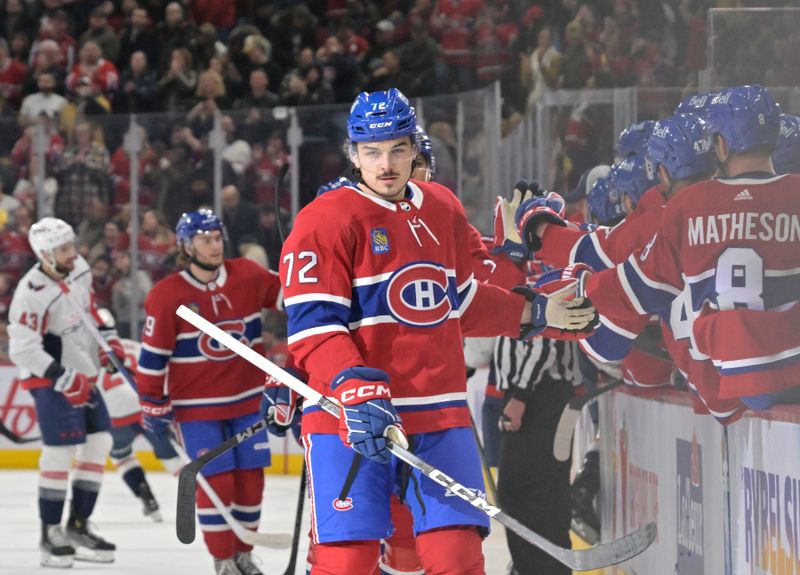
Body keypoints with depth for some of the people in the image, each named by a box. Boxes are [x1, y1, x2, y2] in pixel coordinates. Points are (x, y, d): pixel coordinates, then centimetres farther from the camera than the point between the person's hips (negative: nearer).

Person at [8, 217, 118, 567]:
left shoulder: (79, 269, -1)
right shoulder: (32, 293, -25)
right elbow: (23, 350, -25)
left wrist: (108, 340, 11)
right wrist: (63, 379, -27)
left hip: (82, 373, 8)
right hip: (49, 379, -8)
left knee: (99, 443, 8)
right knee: (61, 452, -12)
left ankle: (78, 527, 17)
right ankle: (50, 535, 1)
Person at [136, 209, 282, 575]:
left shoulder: (247, 277, -4)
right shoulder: (166, 296, -13)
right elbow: (153, 356, -9)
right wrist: (154, 407, -6)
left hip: (248, 399, 4)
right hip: (197, 407, -4)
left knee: (250, 477, 7)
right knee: (217, 482, -7)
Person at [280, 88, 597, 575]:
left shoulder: (444, 210, 13)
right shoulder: (326, 220, -8)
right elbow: (312, 327, -15)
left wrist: (536, 313, 27)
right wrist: (356, 392, -27)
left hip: (441, 418, 5)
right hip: (352, 421, -5)